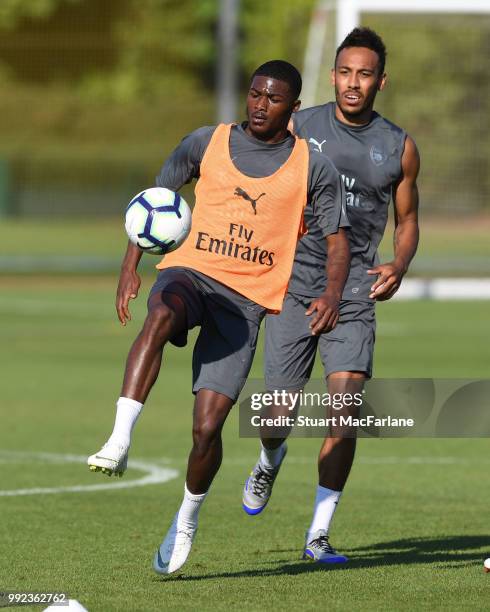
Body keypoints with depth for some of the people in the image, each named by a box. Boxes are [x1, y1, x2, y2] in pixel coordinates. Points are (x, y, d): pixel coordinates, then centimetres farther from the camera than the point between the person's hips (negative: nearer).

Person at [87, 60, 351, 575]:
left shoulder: (313, 169, 5)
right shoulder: (206, 143, 8)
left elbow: (337, 238, 8)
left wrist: (333, 292, -13)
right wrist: (130, 267, 3)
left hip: (247, 299, -1)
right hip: (191, 273, 1)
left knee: (207, 426, -10)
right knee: (161, 316, -39)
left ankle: (187, 520, 18)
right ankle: (118, 443, -47)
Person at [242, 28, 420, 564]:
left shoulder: (398, 147, 4)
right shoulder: (297, 128, 1)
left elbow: (407, 219, 15)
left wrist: (398, 267, -5)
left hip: (353, 292, 0)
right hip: (292, 283, 0)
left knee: (344, 411, -15)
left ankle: (318, 534, -7)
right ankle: (270, 461, 40)